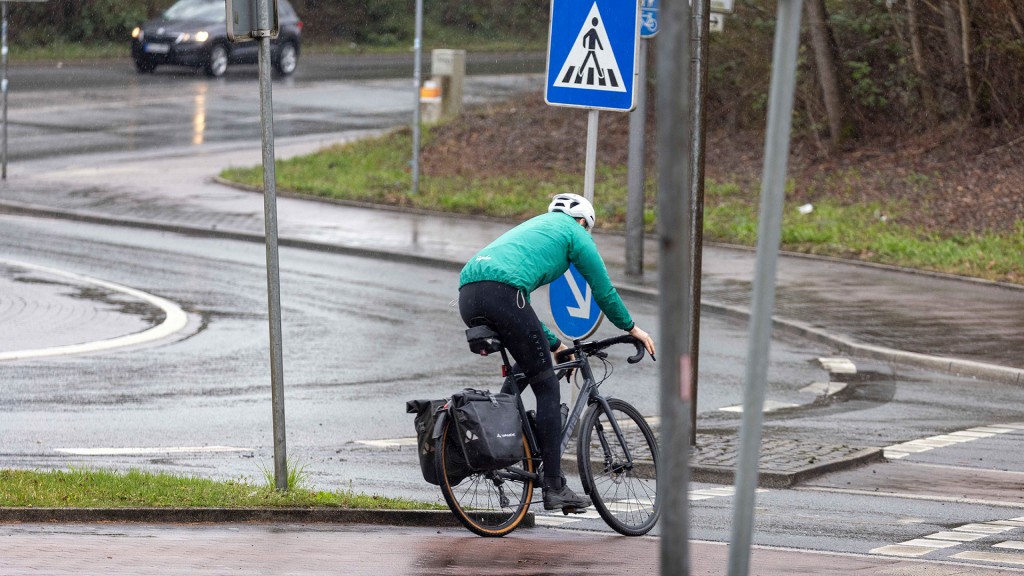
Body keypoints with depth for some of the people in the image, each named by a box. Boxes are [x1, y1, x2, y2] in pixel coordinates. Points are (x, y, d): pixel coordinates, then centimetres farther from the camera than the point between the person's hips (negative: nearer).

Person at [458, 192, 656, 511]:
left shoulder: (532, 227, 39)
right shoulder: (573, 231, 19)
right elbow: (604, 290, 21)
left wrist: (554, 344, 49)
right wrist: (632, 329, 35)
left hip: (467, 295, 7)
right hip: (502, 292, -7)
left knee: (526, 369, 27)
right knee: (546, 386, 2)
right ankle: (555, 488, -1)